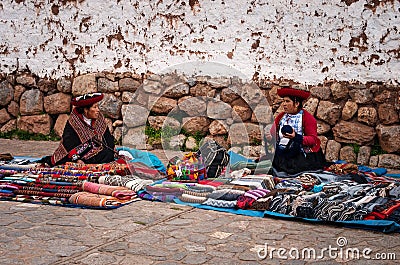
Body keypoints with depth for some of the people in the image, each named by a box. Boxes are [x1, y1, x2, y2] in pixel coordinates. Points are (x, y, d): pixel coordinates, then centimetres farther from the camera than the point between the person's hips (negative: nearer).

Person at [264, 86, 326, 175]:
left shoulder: (307, 117, -2)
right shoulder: (281, 116, 14)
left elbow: (313, 140, -8)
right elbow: (272, 134, 11)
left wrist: (296, 137, -24)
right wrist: (269, 137, -14)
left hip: (301, 155, -4)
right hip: (281, 155, 4)